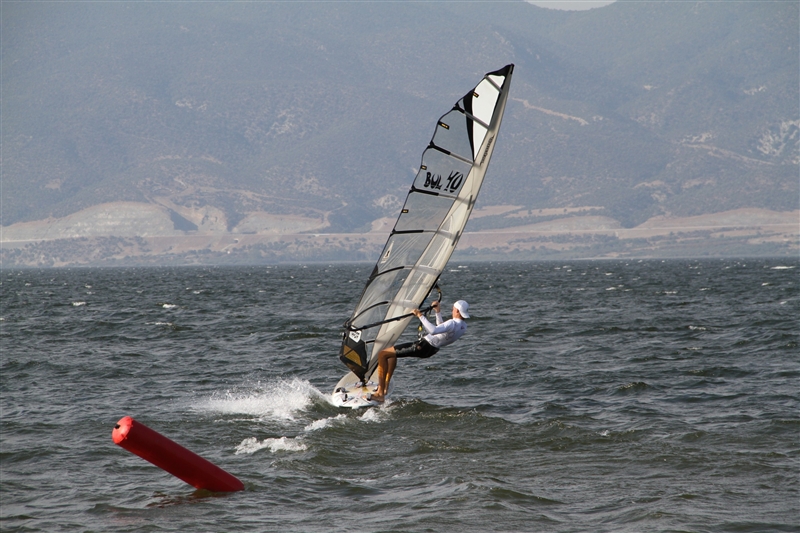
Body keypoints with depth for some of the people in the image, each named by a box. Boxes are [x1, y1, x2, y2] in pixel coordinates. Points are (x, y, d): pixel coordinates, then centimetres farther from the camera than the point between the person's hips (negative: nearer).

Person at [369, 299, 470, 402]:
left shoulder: (453, 324, -26)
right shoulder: (463, 327, 4)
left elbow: (433, 331, -41)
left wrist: (420, 316, -33)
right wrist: (438, 311, 21)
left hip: (423, 346, -10)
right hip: (432, 350, 10)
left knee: (382, 354, -6)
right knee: (392, 353, 31)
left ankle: (380, 393, -7)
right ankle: (385, 387, 29)